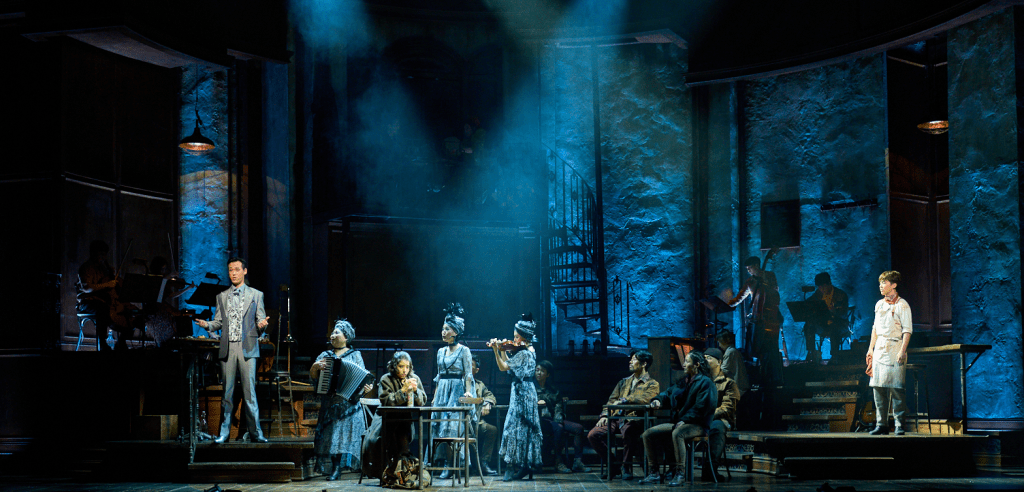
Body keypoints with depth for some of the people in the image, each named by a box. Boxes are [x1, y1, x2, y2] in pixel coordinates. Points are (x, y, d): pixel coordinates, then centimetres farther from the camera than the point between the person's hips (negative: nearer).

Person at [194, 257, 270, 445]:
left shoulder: (256, 295, 10)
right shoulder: (222, 297, 16)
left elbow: (260, 320, 8)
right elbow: (218, 322, 14)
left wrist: (262, 324, -15)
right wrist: (207, 324, -6)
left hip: (247, 348, -2)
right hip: (227, 348, 2)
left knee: (249, 391, -6)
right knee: (227, 392, 3)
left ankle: (255, 432, -1)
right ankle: (224, 432, 8)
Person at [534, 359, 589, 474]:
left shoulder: (554, 391, 24)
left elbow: (558, 409, 12)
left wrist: (559, 420, -7)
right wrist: (536, 403, -14)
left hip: (553, 420, 5)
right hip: (538, 420, -5)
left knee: (578, 428, -18)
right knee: (558, 428, -35)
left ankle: (577, 462, -24)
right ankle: (558, 462, -30)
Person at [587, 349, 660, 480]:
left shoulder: (652, 384, 6)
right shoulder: (624, 382, 26)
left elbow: (644, 399, -14)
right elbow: (612, 400, 20)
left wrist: (623, 400, -12)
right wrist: (604, 415, 2)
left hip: (634, 419, -6)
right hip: (615, 418, 6)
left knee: (628, 431, -42)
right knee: (592, 435, -17)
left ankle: (627, 467, -21)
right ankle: (613, 464, -2)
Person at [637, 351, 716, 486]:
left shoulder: (705, 382, -7)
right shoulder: (684, 381, 18)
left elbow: (700, 407, -17)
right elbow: (669, 393, 29)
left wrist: (684, 420, -23)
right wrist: (658, 399, 6)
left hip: (697, 425, -9)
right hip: (677, 422, 9)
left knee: (677, 433, -41)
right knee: (648, 434, -5)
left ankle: (680, 474, -36)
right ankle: (654, 473, -3)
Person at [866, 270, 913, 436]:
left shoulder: (902, 305, -4)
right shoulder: (879, 304, 16)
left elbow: (907, 330, -8)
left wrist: (902, 351, -17)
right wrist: (871, 348, 17)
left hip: (895, 348, -6)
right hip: (879, 348, 6)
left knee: (896, 388, -8)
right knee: (878, 386, 2)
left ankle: (899, 425, -4)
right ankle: (881, 424, 7)